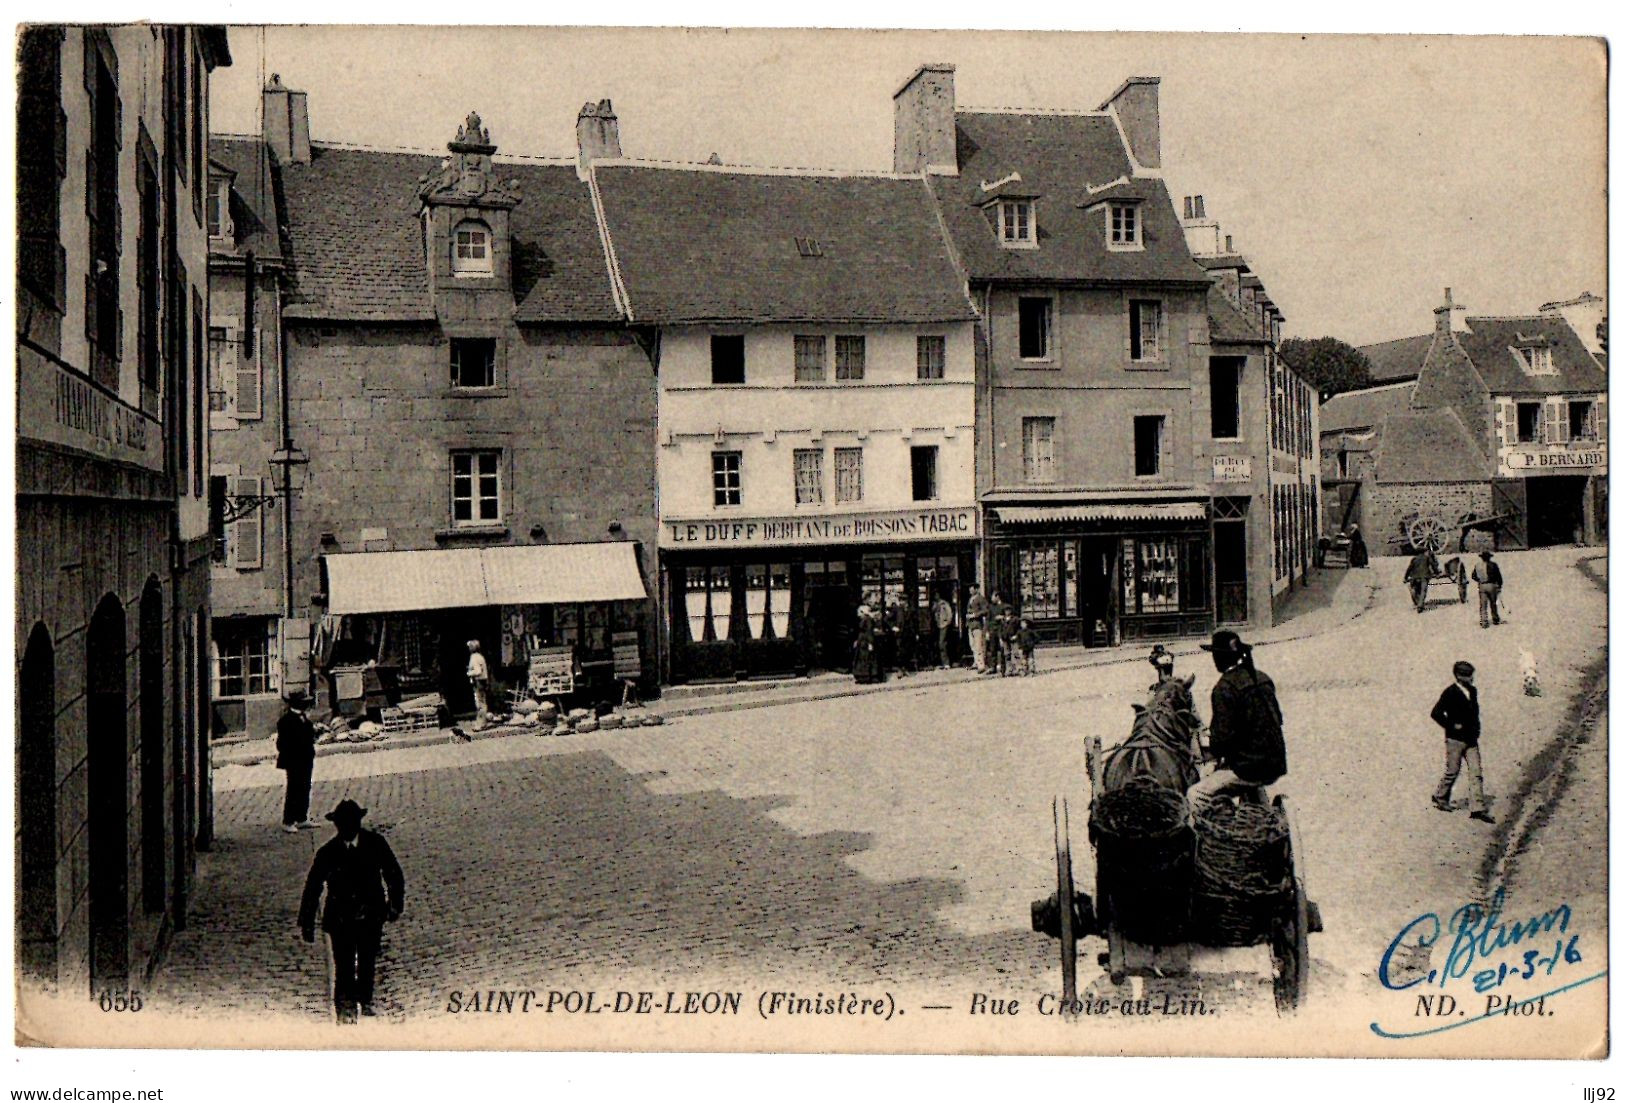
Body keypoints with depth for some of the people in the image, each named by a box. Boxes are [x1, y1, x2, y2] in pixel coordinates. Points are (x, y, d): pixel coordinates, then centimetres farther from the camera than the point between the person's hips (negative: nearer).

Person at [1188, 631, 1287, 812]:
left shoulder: (1225, 687, -15)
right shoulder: (1263, 678, 9)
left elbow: (1221, 734, -19)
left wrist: (1217, 753, 3)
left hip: (1248, 769, -8)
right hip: (1276, 766, 8)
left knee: (1195, 795, -6)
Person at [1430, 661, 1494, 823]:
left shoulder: (1472, 691, 8)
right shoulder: (1450, 693, -13)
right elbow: (1436, 713, -15)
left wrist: (1475, 728, 11)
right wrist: (1452, 726, -14)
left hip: (1471, 739, 6)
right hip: (1455, 739, -6)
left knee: (1476, 772, 0)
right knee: (1452, 771, 3)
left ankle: (1478, 808, 0)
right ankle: (1440, 797, 26)